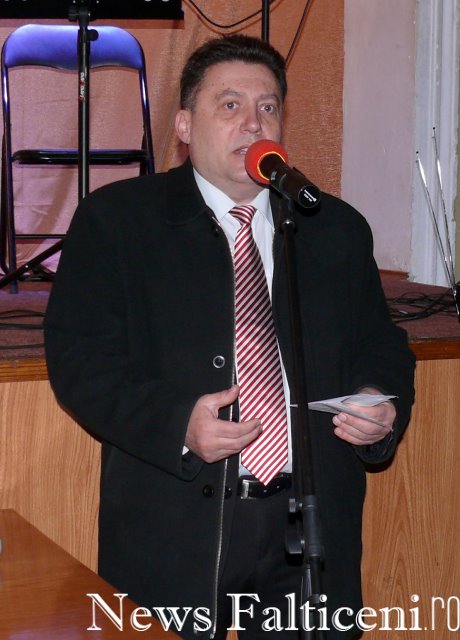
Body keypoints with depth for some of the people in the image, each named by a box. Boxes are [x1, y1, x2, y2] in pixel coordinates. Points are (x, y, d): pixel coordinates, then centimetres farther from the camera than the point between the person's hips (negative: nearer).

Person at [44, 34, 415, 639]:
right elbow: (79, 356, -6)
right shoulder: (115, 219, 2)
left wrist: (381, 404, -5)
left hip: (312, 527, 3)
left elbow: (380, 346, 18)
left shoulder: (337, 229, 14)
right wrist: (176, 421, -21)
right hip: (172, 532, -3)